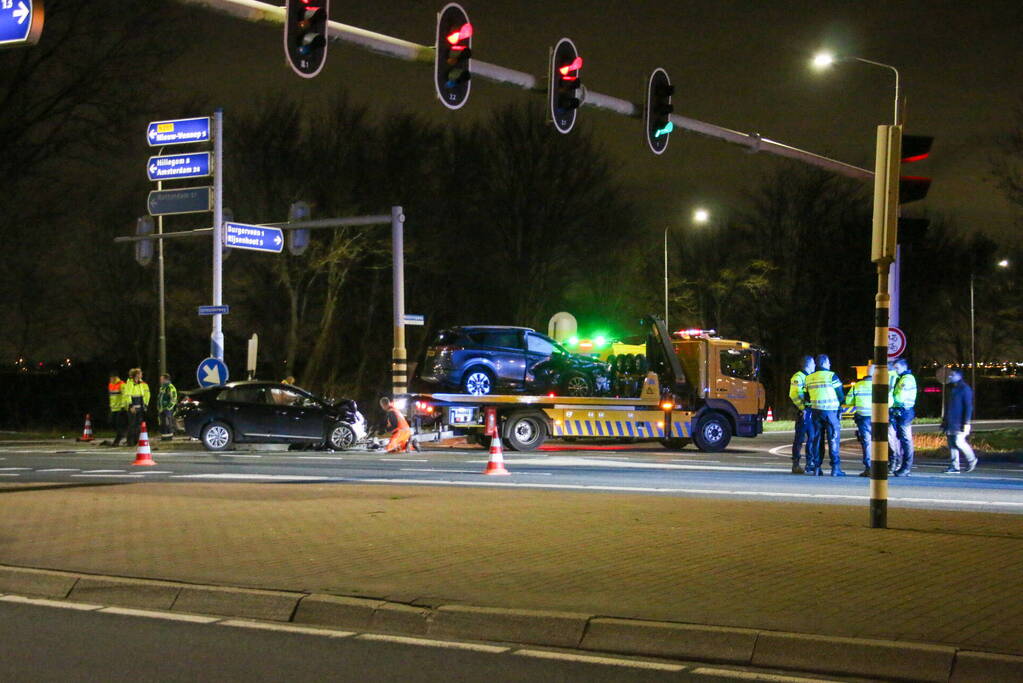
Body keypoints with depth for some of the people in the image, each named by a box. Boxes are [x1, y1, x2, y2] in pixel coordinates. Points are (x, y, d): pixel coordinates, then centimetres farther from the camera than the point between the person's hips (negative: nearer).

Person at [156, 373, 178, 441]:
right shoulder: (162, 388, 19)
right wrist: (158, 408, 20)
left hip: (167, 410, -10)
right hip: (161, 410, 10)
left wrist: (168, 408, -20)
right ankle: (163, 436, 15)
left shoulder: (170, 387, -12)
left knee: (168, 424, -9)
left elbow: (173, 399, -17)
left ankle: (169, 436, -5)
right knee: (162, 424, 10)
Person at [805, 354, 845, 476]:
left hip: (815, 411, 5)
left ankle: (816, 467, 8)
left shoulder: (809, 378, 8)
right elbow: (841, 395, -5)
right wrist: (839, 402, 14)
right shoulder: (831, 376, -7)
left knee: (817, 439, 10)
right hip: (830, 411, -5)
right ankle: (835, 468, -4)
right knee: (833, 439, -1)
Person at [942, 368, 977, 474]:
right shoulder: (951, 388, 18)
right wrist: (944, 420, 22)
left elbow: (968, 407, -12)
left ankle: (971, 459, 10)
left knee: (958, 442, -13)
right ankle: (954, 467, 6)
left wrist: (967, 423, -17)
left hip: (960, 423, -8)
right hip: (950, 423, 8)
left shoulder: (965, 389, -8)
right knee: (951, 444, 4)